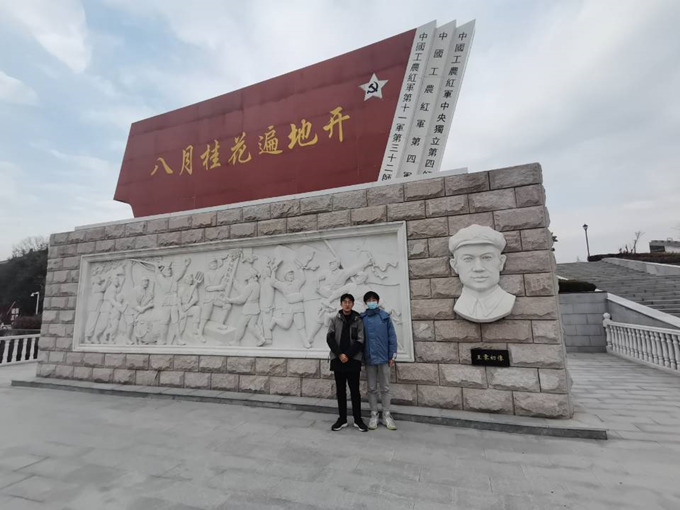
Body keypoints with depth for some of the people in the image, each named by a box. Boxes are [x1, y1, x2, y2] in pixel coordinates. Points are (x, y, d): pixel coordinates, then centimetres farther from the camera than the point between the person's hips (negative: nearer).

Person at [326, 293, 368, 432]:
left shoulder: (358, 320, 0)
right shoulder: (335, 319, 4)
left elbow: (360, 341, -5)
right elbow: (329, 338, -2)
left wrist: (348, 355, -11)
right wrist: (340, 354, -11)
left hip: (353, 360, -1)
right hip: (338, 360, 2)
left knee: (354, 390, 5)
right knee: (340, 390, 9)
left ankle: (358, 419, 18)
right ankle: (342, 419, 21)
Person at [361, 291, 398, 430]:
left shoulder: (385, 316, -2)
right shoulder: (361, 318, -2)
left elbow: (392, 337, -1)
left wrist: (392, 356, -4)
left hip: (383, 357, 0)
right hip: (369, 358, 0)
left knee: (385, 388, 10)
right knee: (372, 388, 11)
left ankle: (386, 415, 23)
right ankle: (374, 415, 24)